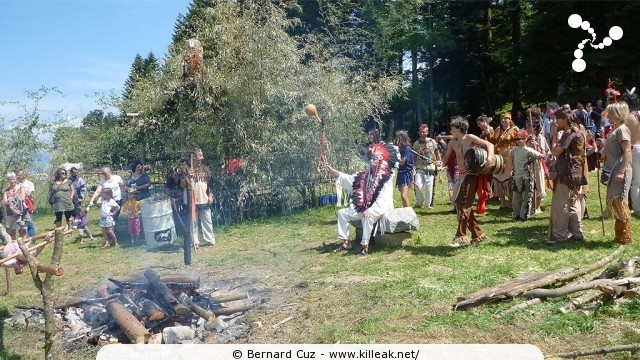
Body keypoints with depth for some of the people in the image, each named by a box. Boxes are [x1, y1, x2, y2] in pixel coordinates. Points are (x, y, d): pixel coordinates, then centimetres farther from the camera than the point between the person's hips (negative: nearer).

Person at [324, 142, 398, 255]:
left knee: (367, 217, -38)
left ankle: (365, 245, -25)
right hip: (364, 208, 8)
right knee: (342, 213, 2)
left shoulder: (386, 179, -14)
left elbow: (382, 199, -24)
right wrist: (332, 171, -3)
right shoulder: (365, 175, 7)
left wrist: (371, 210, -37)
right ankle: (346, 242, 1)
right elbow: (347, 179, 6)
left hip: (379, 210, -8)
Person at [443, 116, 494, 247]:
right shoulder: (452, 142, 9)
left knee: (464, 204, -12)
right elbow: (447, 157, 21)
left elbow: (489, 144, -14)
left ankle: (461, 236, -10)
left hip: (472, 174, -8)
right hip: (461, 175, 8)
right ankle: (478, 234, 19)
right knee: (460, 203, 8)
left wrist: (489, 158, -30)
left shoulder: (470, 138, -9)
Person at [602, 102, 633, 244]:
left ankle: (625, 238, 0)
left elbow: (627, 152, -20)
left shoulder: (622, 129, -12)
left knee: (619, 203, -7)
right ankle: (620, 236, 22)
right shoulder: (615, 130, 16)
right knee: (614, 203, 13)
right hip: (614, 172, 10)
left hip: (620, 172, -10)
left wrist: (621, 172, -25)